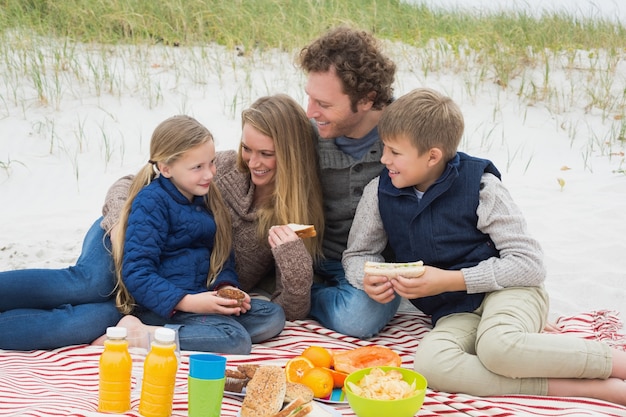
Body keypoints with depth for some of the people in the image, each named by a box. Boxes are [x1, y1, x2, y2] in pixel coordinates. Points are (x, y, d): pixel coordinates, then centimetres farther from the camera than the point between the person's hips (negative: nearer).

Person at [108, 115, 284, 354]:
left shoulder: (206, 197, 12)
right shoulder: (151, 202, -12)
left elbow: (223, 255, 17)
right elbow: (137, 273, -18)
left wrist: (226, 286, -5)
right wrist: (187, 302, -25)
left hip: (201, 297, 9)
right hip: (163, 305, -9)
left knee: (273, 316, -7)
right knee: (236, 340, -26)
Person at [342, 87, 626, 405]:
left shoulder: (479, 186, -10)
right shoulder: (379, 192, 1)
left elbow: (530, 264, -10)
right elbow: (357, 254, 15)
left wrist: (448, 280, -18)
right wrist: (369, 280, -11)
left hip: (507, 290, -4)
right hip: (456, 315, 4)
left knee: (497, 346, -40)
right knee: (429, 362, -34)